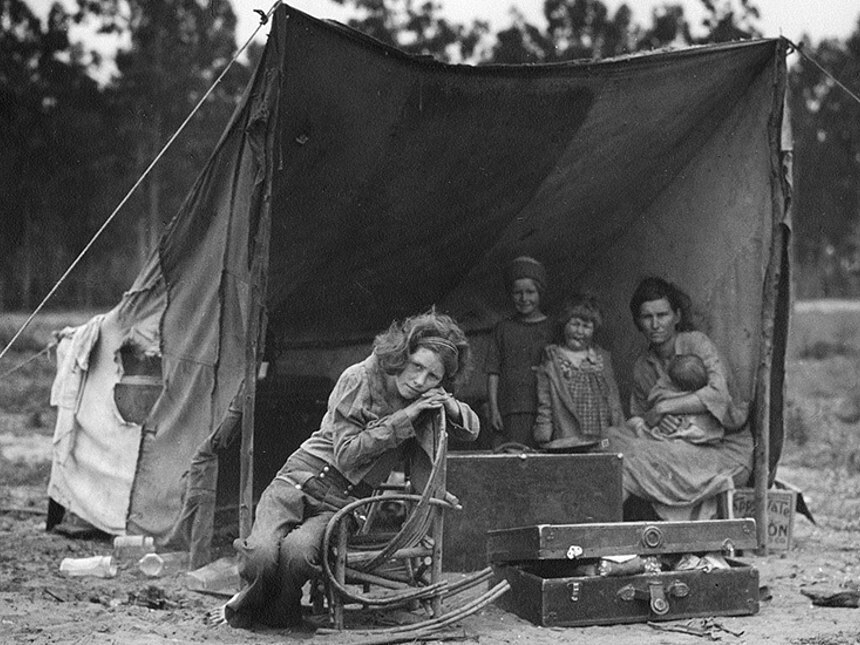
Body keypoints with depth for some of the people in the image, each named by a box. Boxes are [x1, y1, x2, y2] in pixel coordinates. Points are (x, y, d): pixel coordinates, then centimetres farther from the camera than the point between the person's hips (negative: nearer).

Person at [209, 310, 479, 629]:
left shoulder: (428, 400, 3)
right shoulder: (359, 379, -10)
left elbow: (472, 429, 16)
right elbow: (346, 454, -13)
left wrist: (451, 406, -9)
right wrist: (403, 418, -18)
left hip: (343, 503, 2)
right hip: (302, 479, -2)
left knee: (297, 552, -33)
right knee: (262, 554, -30)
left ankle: (280, 614, -2)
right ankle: (248, 600, 5)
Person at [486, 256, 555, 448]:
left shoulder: (552, 329, 11)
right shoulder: (503, 328, 13)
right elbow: (493, 372, 8)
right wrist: (493, 408, -1)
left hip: (543, 409, 0)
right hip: (509, 412, 0)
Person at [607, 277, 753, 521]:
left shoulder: (696, 343, -9)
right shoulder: (642, 366, 9)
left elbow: (718, 394, -24)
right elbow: (637, 418, 12)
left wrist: (662, 407, -20)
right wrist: (651, 423, -12)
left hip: (726, 450, -6)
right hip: (685, 448, 6)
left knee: (638, 456, -25)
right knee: (615, 436, -14)